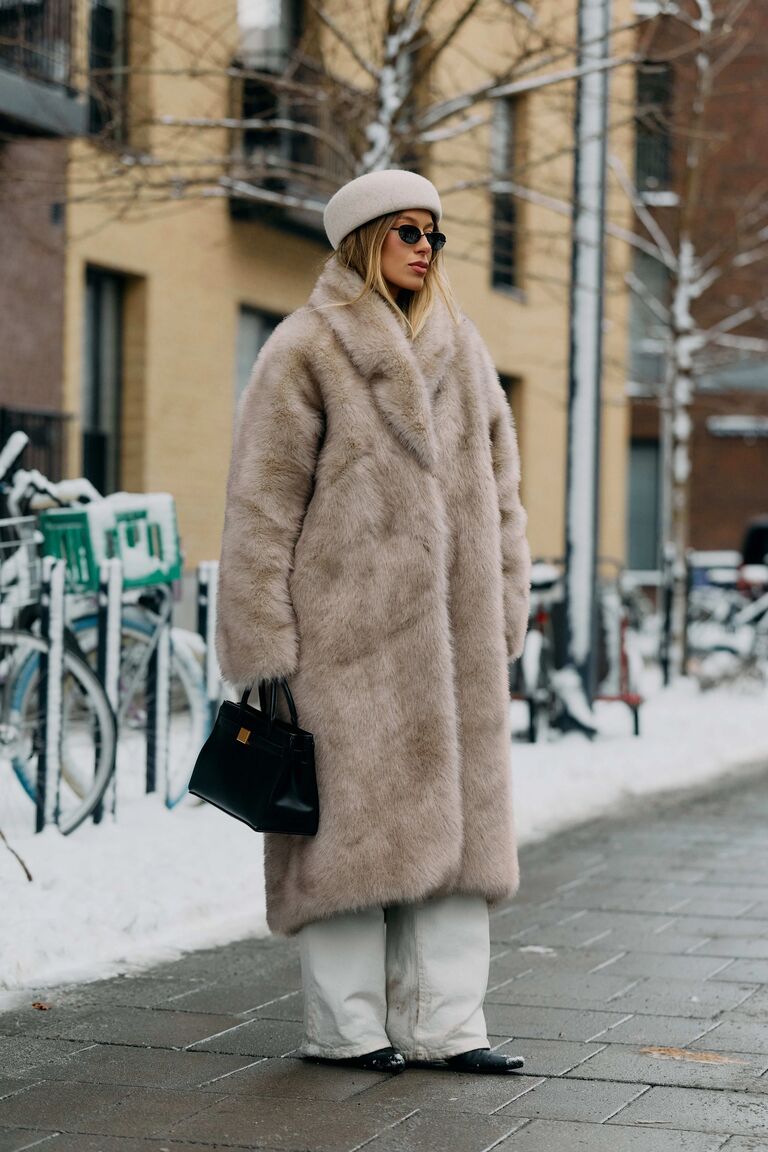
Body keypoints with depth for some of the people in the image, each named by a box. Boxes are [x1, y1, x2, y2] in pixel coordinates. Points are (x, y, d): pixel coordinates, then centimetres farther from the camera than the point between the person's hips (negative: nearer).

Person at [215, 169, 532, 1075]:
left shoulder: (463, 354, 16)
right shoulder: (304, 352, -3)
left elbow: (497, 490, 19)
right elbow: (262, 505, -7)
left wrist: (503, 615, 12)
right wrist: (263, 645, -11)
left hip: (453, 631, 6)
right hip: (350, 629, -6)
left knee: (458, 812, 6)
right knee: (354, 813, -2)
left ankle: (442, 1021, 13)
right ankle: (344, 1024, 9)